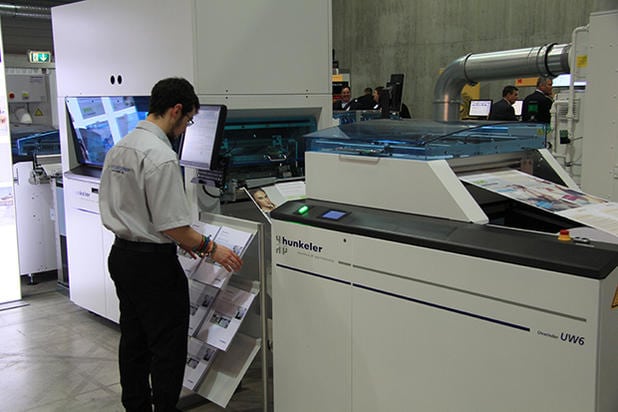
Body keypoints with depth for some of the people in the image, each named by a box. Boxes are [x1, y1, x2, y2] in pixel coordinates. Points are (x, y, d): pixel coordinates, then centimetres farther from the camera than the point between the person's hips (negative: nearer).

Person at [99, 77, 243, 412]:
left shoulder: (119, 148, 7)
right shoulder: (161, 156, -21)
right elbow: (171, 224, -22)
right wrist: (210, 249, -9)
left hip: (120, 255, 10)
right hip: (153, 263, -9)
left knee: (133, 341, 19)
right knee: (167, 347, 3)